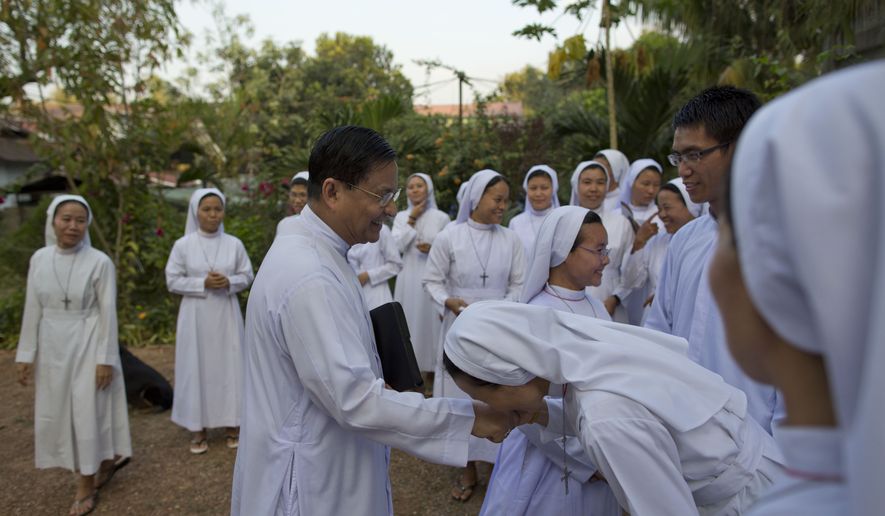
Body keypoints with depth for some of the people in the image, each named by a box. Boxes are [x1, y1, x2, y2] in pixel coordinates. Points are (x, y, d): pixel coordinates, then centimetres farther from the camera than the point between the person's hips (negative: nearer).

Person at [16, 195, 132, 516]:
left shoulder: (99, 262, -13)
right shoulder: (39, 259, 0)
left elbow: (108, 313, -11)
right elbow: (33, 310, 5)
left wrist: (106, 358, -12)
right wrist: (26, 354, 4)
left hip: (87, 346, -5)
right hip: (52, 347, 5)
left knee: (87, 413, 4)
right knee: (57, 413, 13)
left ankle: (86, 487, 23)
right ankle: (105, 462, 34)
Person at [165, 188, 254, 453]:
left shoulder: (234, 244, 0)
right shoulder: (183, 245, -3)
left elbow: (246, 276, 5)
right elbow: (173, 281, -2)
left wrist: (229, 282, -15)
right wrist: (202, 283, -15)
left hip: (226, 314, 1)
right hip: (196, 315, -1)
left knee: (228, 365, 7)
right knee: (197, 367, 5)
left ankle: (231, 424, 21)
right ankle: (198, 428, 18)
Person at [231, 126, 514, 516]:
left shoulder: (309, 253, 3)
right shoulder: (310, 278, -29)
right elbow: (356, 401, -30)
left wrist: (378, 384, 5)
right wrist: (467, 418, -26)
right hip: (310, 481, -9)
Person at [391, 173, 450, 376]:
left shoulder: (441, 217, 1)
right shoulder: (401, 216, 8)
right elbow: (397, 246, -6)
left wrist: (433, 249, -14)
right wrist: (412, 219, -6)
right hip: (409, 278, 2)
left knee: (431, 321, 2)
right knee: (410, 322, 7)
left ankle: (431, 371, 15)